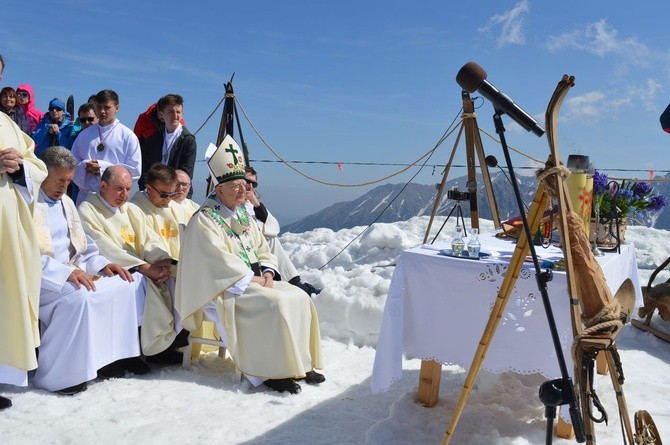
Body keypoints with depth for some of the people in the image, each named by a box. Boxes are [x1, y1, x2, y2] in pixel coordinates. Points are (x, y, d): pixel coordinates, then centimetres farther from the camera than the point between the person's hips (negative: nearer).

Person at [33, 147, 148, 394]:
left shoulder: (66, 202, 17)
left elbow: (82, 246, 20)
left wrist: (102, 264, 1)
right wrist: (65, 272, -30)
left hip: (72, 271, 8)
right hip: (42, 277, -8)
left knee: (132, 282, -3)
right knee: (80, 296, -37)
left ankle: (121, 353, 1)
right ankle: (56, 374, -25)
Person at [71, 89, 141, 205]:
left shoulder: (128, 136, 1)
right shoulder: (84, 135, 13)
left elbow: (135, 170, -5)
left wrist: (104, 168, -12)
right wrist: (84, 166, -8)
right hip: (85, 196, 4)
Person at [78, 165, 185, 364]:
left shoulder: (132, 210, 19)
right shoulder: (87, 210, -2)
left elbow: (150, 239, 7)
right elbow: (104, 249, -15)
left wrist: (163, 261, -16)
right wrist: (144, 267, -24)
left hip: (138, 271, 6)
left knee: (173, 275, -20)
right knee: (142, 282, -33)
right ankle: (160, 344, -24)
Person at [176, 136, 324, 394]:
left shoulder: (243, 215, 16)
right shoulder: (204, 221, -10)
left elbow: (262, 249, 17)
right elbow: (219, 260, -19)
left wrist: (267, 271, -3)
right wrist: (251, 278, -19)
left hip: (256, 280, 8)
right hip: (224, 290, -8)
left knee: (299, 298, -9)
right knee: (275, 304, -29)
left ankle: (300, 363, -2)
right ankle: (271, 372, -20)